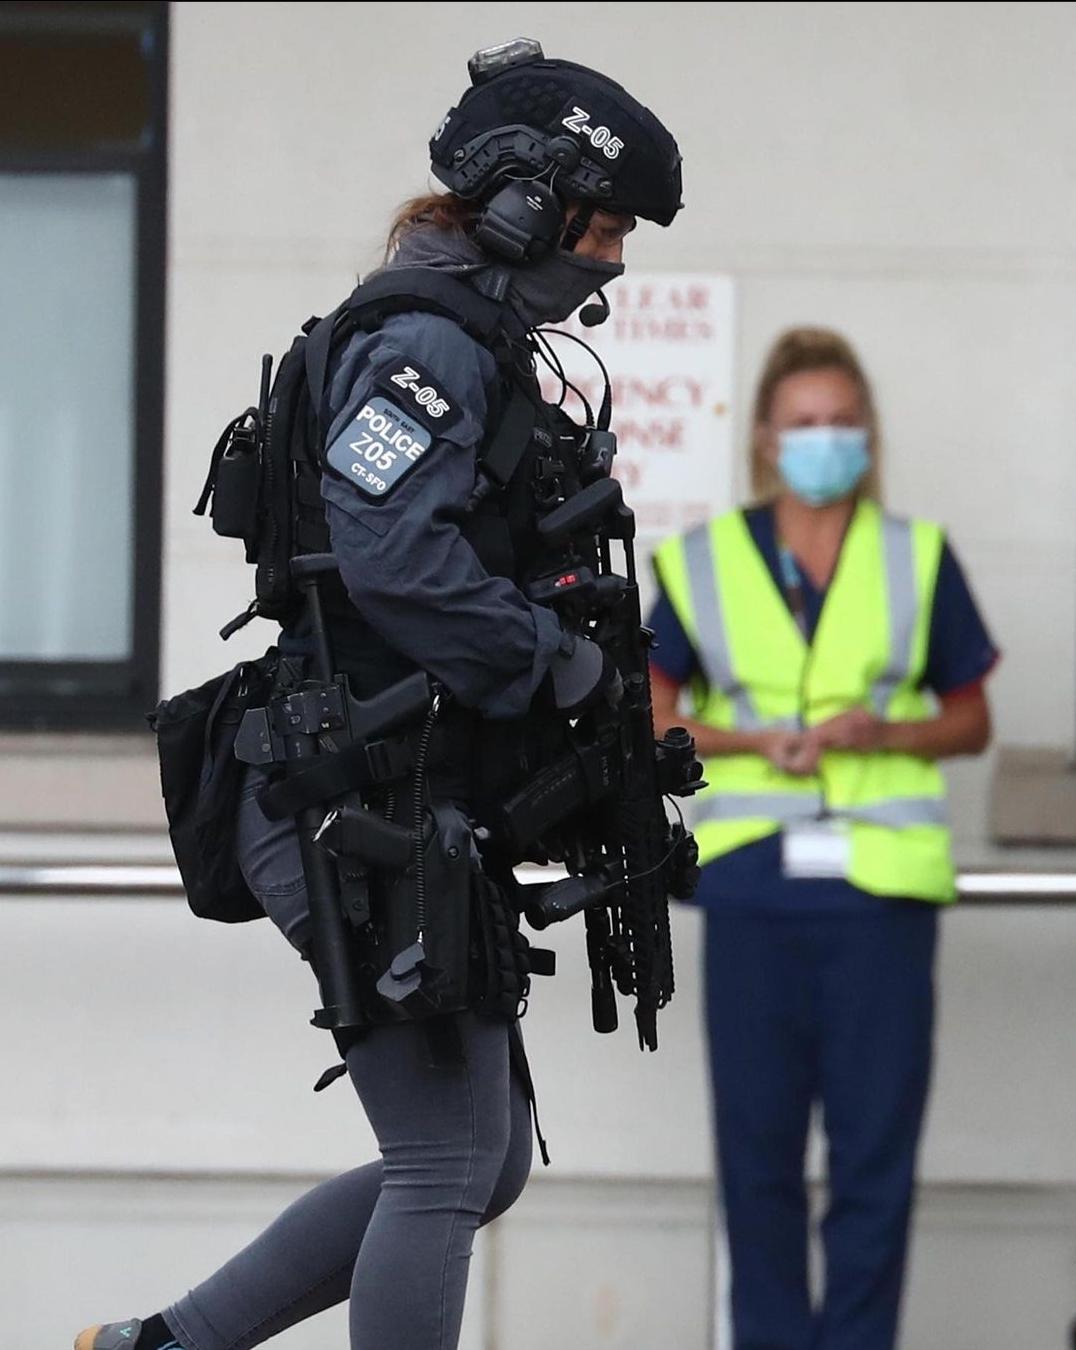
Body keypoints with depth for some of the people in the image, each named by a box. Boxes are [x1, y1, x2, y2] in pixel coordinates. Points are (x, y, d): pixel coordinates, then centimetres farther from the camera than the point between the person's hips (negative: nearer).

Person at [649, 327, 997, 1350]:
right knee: (756, 1140, 3)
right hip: (752, 888, 0)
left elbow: (969, 722, 12)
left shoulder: (919, 561, 8)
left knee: (876, 1141, -2)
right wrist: (751, 740, -7)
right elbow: (653, 719, 11)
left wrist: (885, 732, -7)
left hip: (880, 886, 0)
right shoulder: (704, 564, 7)